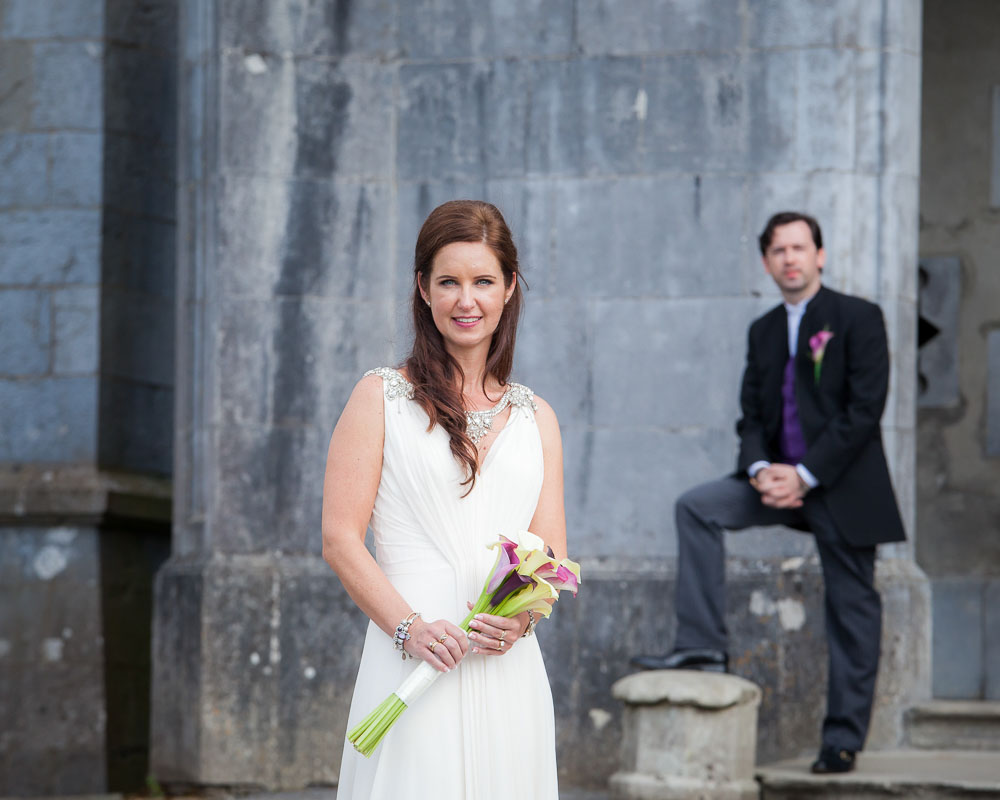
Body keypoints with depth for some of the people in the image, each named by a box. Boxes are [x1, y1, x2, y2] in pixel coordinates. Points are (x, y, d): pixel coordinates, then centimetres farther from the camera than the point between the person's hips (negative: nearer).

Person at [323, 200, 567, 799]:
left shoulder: (536, 418, 16)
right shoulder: (381, 397, 5)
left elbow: (552, 554, 12)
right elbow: (340, 538, -2)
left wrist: (523, 617, -10)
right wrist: (409, 627, -15)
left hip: (509, 670, 3)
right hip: (412, 660, -3)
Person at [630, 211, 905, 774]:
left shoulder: (859, 318, -6)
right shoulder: (764, 331, 13)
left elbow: (865, 409, -13)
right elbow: (752, 415, 13)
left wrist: (805, 475, -17)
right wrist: (760, 469, -9)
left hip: (843, 483, -6)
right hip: (782, 479, 6)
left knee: (851, 609, -1)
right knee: (697, 508, -13)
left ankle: (843, 739, 6)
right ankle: (703, 647, -15)